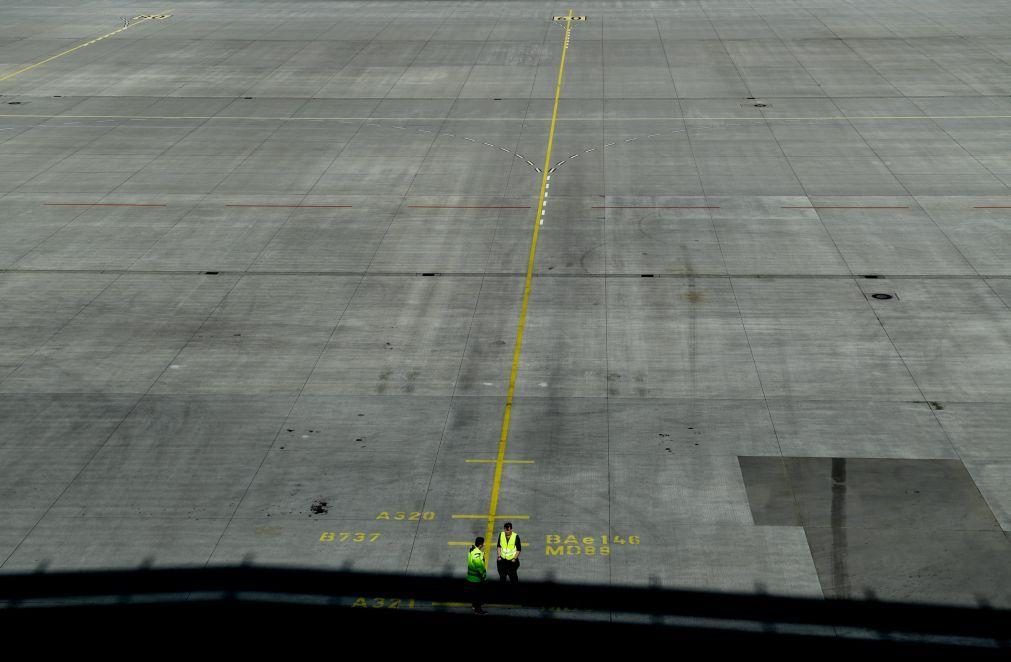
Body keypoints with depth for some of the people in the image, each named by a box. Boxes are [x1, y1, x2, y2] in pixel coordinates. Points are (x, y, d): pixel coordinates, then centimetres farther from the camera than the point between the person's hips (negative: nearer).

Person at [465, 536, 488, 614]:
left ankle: (474, 603, 45)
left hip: (471, 575, 9)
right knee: (477, 592, 6)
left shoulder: (472, 549, -4)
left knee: (473, 590, 27)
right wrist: (484, 575, -14)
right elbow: (480, 567, -26)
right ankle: (477, 609, 19)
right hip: (476, 577, -9)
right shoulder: (477, 555, -34)